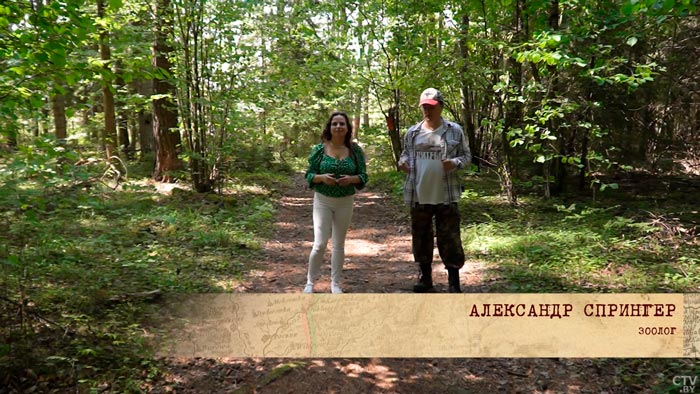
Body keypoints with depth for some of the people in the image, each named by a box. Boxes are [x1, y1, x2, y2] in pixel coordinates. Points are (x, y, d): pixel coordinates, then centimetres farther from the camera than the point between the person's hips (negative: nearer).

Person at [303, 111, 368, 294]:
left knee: (339, 244, 11)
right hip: (323, 201, -2)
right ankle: (310, 282, 13)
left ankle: (335, 283, 24)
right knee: (320, 244, -6)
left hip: (345, 202, 2)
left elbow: (363, 176, 1)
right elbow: (309, 174, 0)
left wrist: (351, 179, -19)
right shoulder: (319, 149, -4)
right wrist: (321, 178, -20)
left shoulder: (355, 150, -1)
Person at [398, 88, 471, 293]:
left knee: (449, 239, 2)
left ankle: (454, 283, 15)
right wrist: (403, 161, -5)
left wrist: (455, 163, -18)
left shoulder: (454, 131, -2)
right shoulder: (412, 132, 5)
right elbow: (405, 153, 18)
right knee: (421, 238, 13)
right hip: (419, 196, 3)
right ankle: (425, 279, 28)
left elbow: (466, 156, 3)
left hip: (446, 196, -3)